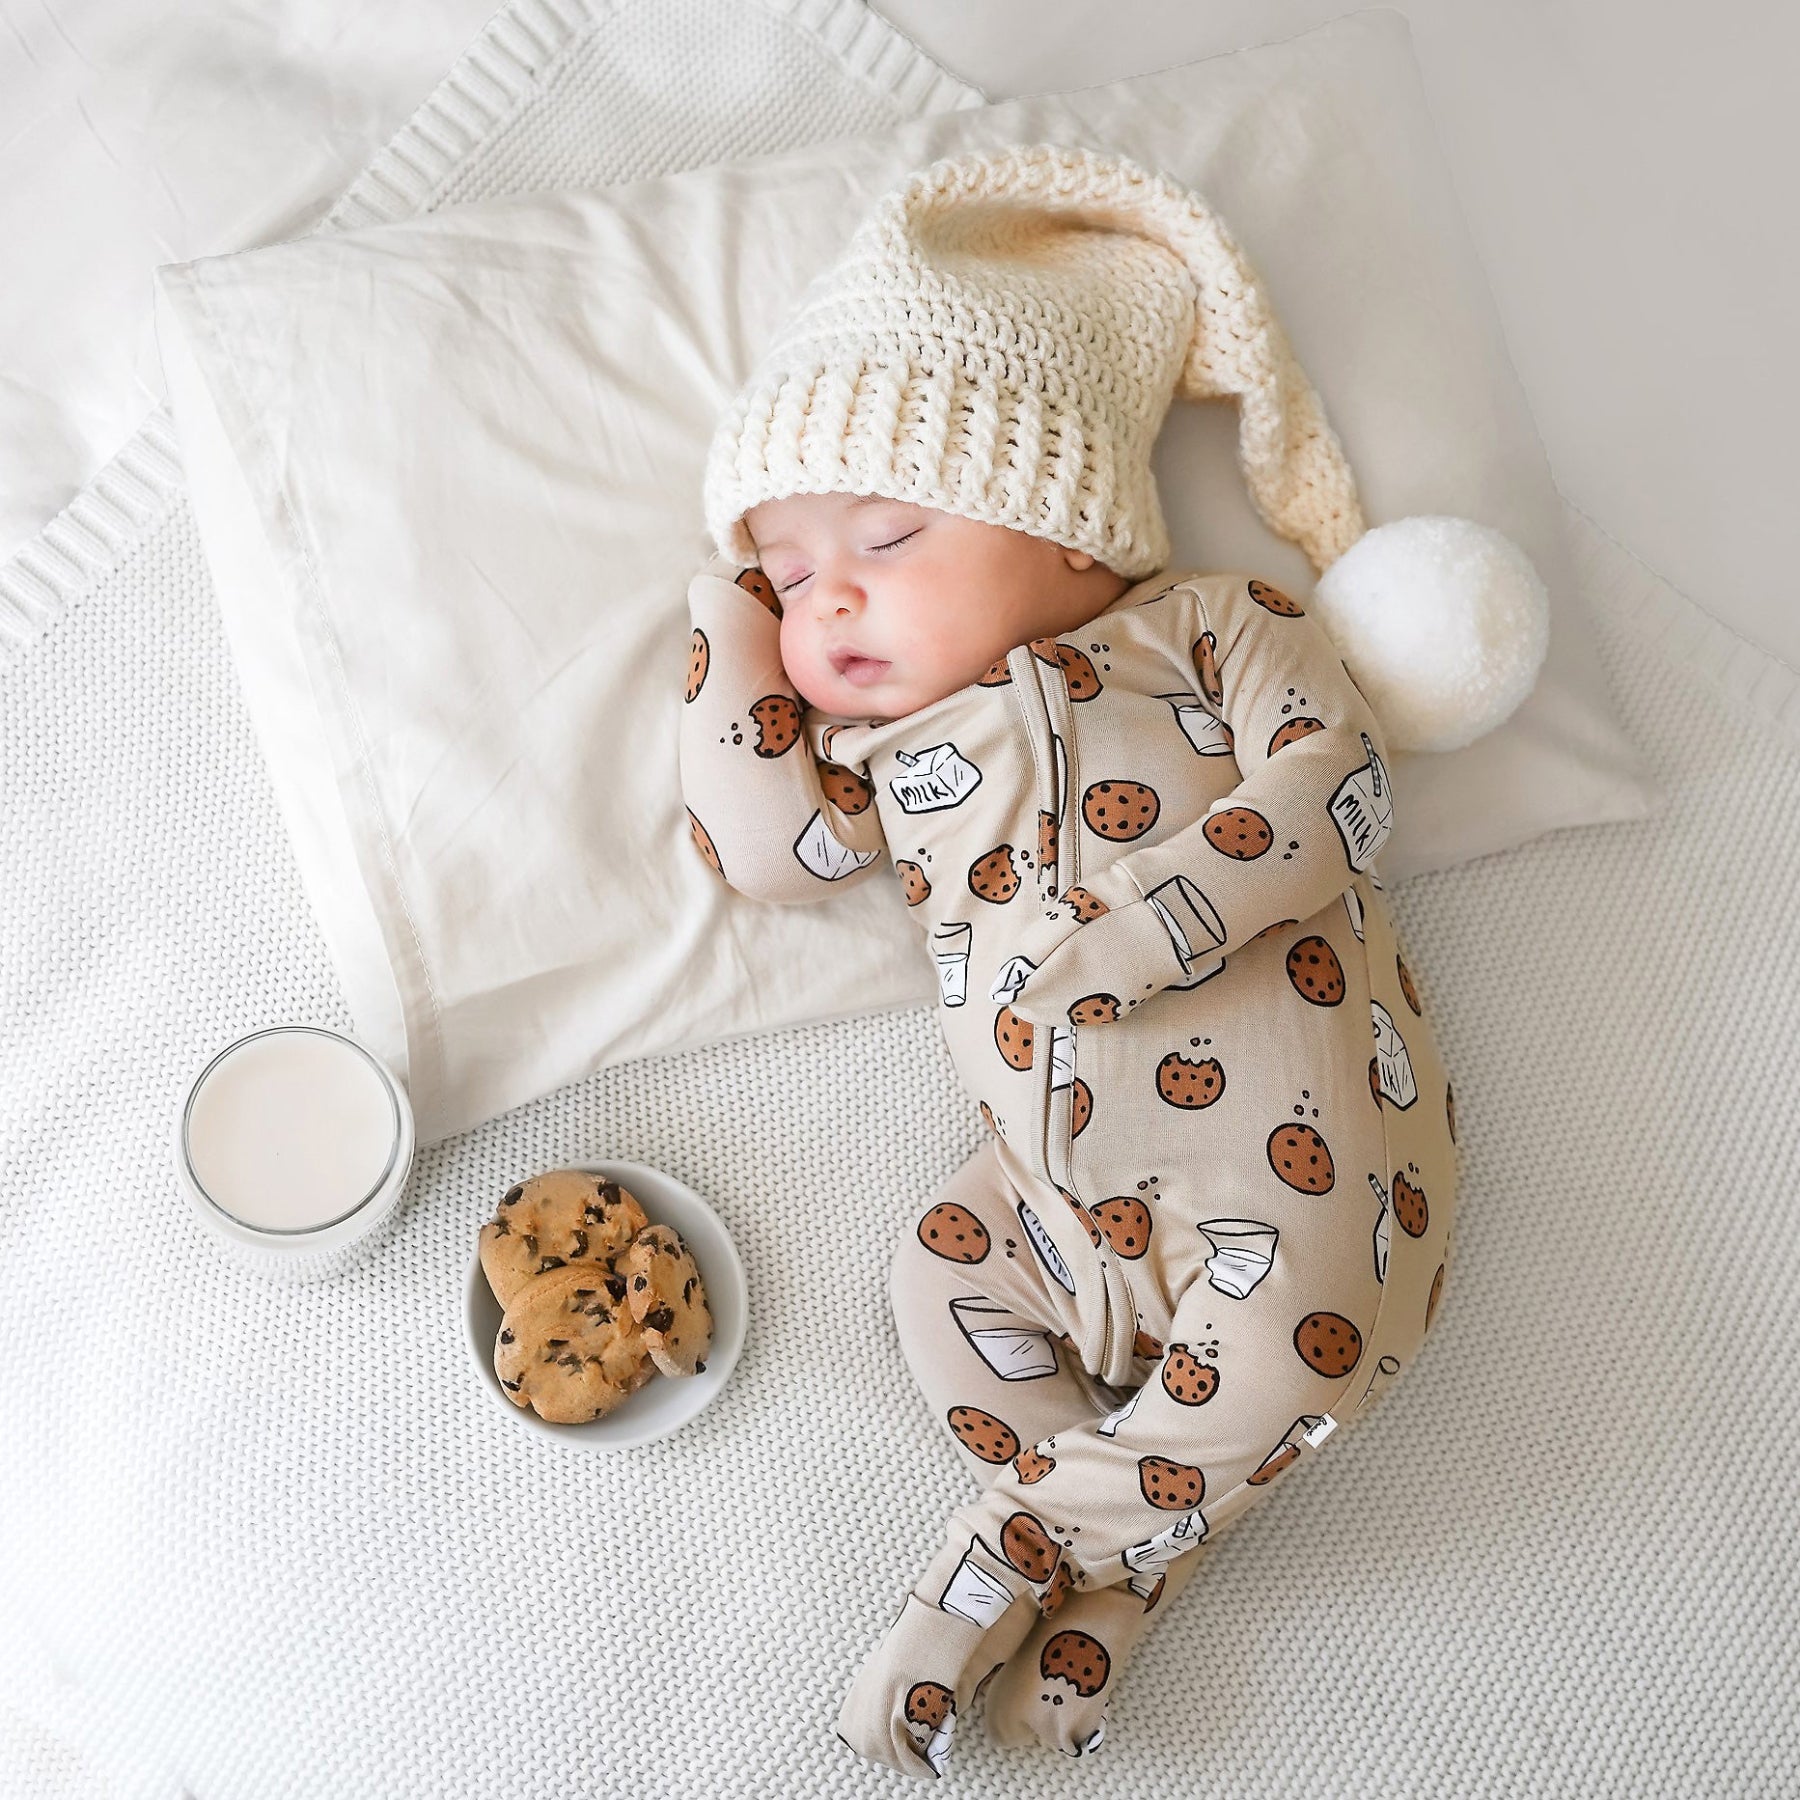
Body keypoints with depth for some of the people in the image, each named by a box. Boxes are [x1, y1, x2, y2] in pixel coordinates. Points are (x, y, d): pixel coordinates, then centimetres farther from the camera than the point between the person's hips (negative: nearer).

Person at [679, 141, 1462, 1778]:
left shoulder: (1213, 621, 4)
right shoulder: (884, 736, 17)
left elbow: (1332, 785, -10)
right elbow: (767, 844, 2)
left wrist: (1147, 929, -23)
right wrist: (734, 631, 7)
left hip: (1283, 1100, -4)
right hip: (1067, 1168, 5)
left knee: (1294, 1337, -19)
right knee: (946, 1275, -8)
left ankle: (1015, 1540, -3)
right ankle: (1112, 1577, 0)